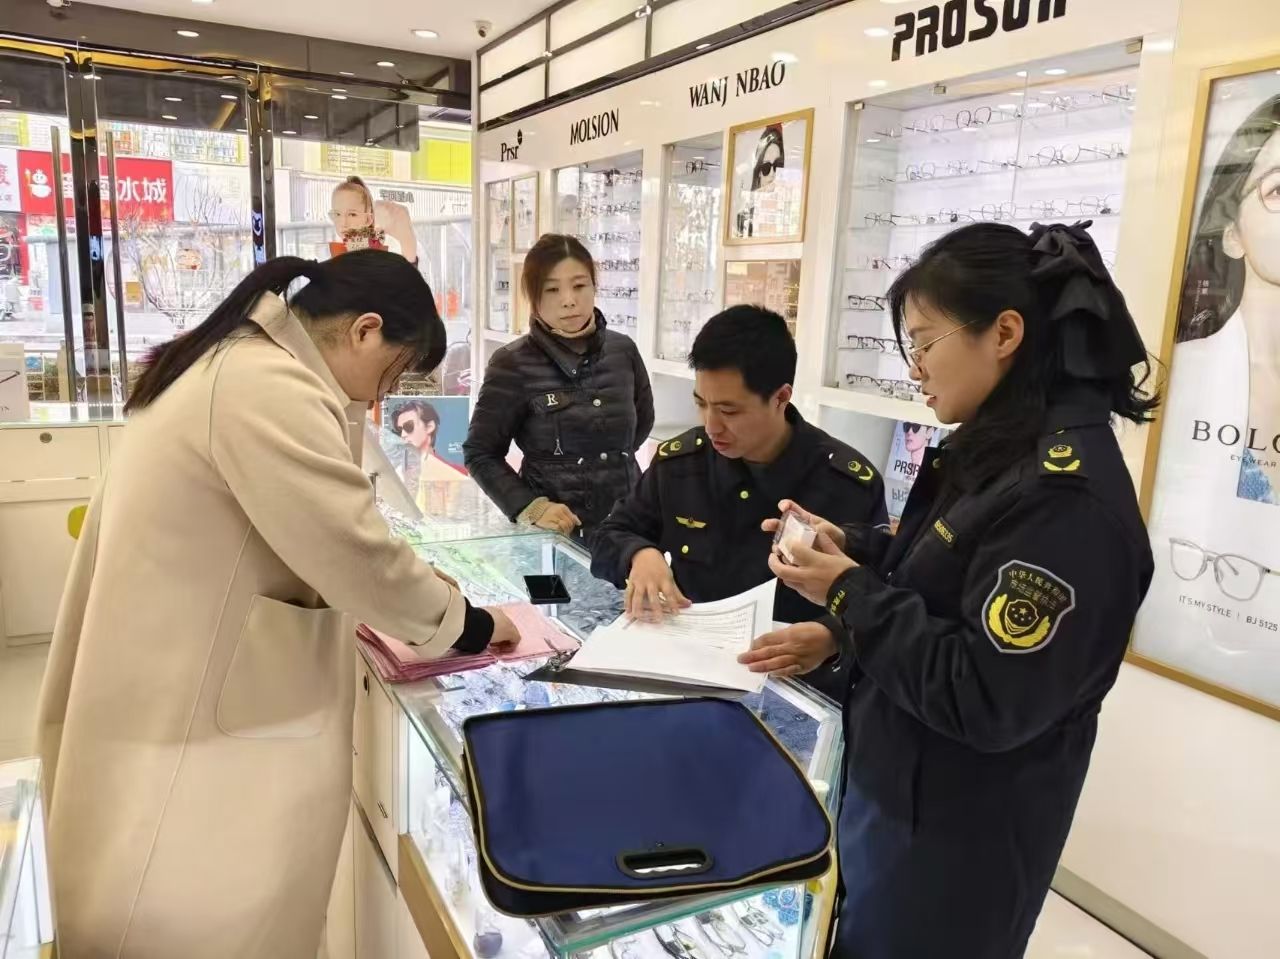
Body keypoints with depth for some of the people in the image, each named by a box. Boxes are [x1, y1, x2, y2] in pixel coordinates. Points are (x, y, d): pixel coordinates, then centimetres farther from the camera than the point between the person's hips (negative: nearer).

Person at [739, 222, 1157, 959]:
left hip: (956, 838, -9)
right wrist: (854, 549, -1)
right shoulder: (1005, 451, 3)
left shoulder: (1064, 496, -27)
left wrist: (851, 595, -22)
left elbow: (987, 702, -28)